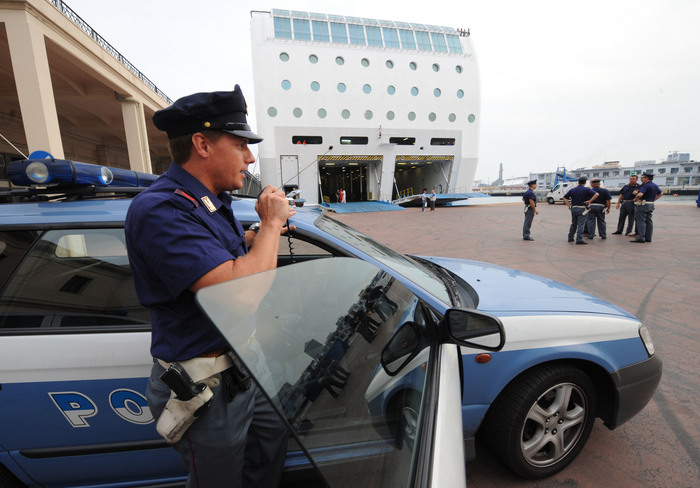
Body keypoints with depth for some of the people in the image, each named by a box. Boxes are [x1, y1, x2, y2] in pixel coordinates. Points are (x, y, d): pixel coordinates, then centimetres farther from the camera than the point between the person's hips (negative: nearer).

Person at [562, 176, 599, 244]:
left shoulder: (572, 189, 8)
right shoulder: (586, 189, -5)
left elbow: (565, 197, 10)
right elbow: (596, 194, -16)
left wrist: (568, 205, 5)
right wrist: (589, 201, -11)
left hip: (573, 208, 5)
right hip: (581, 209, -5)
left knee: (573, 224, 16)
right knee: (581, 225, -5)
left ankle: (570, 238, 20)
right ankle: (579, 239, -9)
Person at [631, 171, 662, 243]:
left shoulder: (645, 186, -16)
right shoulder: (655, 185, 14)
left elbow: (640, 195, -30)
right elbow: (660, 194, 28)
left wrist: (635, 199, -13)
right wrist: (653, 200, 24)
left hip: (643, 205, -9)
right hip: (651, 205, 9)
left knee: (641, 221, -8)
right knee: (648, 221, 10)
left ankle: (641, 237, -12)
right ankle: (648, 238, 13)